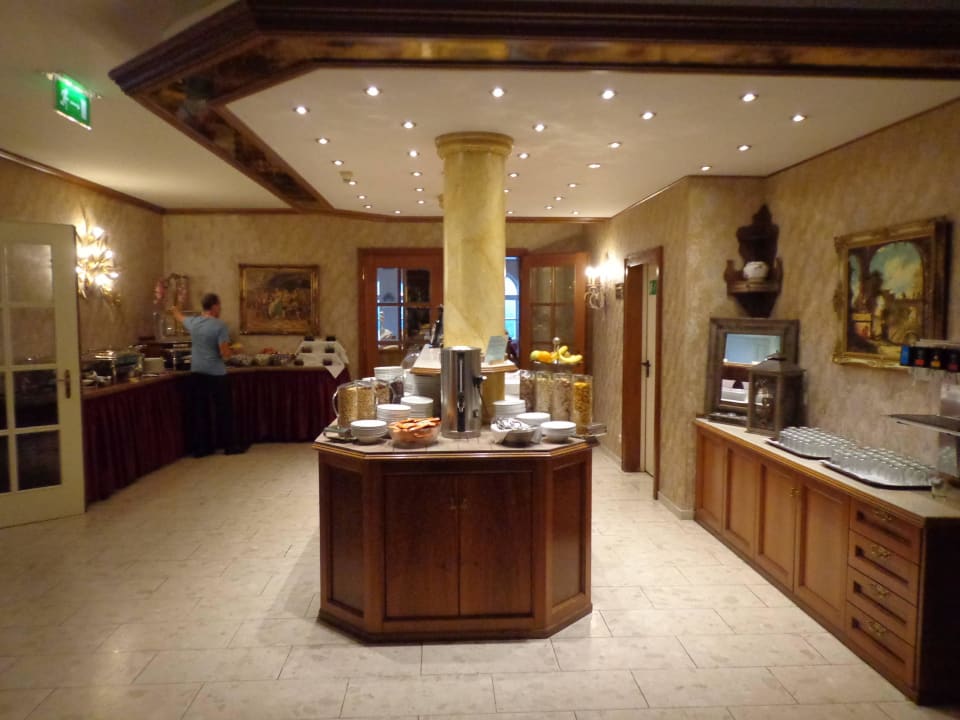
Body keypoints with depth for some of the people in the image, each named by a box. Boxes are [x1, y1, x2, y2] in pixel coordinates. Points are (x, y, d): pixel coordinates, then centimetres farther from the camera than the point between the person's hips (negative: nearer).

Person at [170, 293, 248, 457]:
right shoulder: (220, 325, -14)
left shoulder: (193, 322, 6)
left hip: (197, 373, 6)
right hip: (216, 374, -6)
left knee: (200, 411, 10)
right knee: (223, 410, 4)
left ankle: (201, 447, 16)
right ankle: (230, 445, 10)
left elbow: (180, 317, 31)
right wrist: (232, 350, 4)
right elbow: (224, 353, -19)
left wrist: (174, 309, 53)